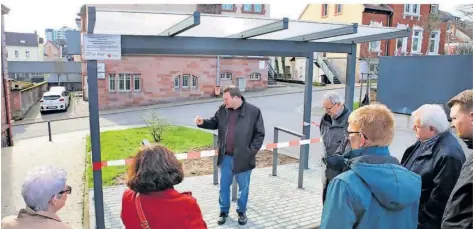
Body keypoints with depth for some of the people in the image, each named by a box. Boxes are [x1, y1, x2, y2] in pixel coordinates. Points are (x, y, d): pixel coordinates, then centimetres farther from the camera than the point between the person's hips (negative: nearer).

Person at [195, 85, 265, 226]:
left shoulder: (254, 112, -13)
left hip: (243, 157, -3)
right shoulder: (223, 110, -1)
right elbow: (214, 123, 15)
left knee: (243, 186, 15)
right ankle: (224, 211, 35)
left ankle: (241, 211, 36)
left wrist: (251, 151, -13)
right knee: (224, 185, 15)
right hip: (226, 157, 3)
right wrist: (202, 123, -5)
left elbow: (259, 134, -8)